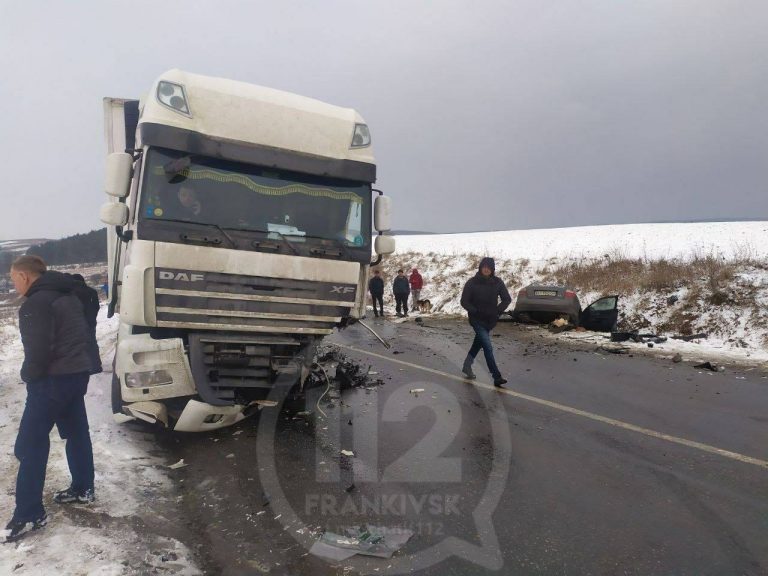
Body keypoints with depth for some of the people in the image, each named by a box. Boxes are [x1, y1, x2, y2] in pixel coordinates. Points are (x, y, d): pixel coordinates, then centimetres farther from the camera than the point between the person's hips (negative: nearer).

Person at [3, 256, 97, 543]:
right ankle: (83, 488, 30)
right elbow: (83, 335, 17)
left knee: (30, 444, -3)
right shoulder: (68, 296, 12)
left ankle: (29, 514, 1)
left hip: (52, 379, -10)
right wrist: (75, 362, 18)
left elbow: (38, 349, -21)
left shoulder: (36, 304, -16)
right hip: (78, 372, 10)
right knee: (77, 432, 18)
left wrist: (29, 376, -5)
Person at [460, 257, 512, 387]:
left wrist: (497, 311, -9)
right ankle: (497, 377, -13)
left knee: (478, 343, 20)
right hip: (477, 320, -4)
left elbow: (507, 299, 4)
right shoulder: (472, 282, -10)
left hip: (490, 321, 5)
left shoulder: (497, 282, -2)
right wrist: (476, 311, -18)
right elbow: (464, 302, -7)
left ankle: (467, 366, 42)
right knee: (488, 347, -14)